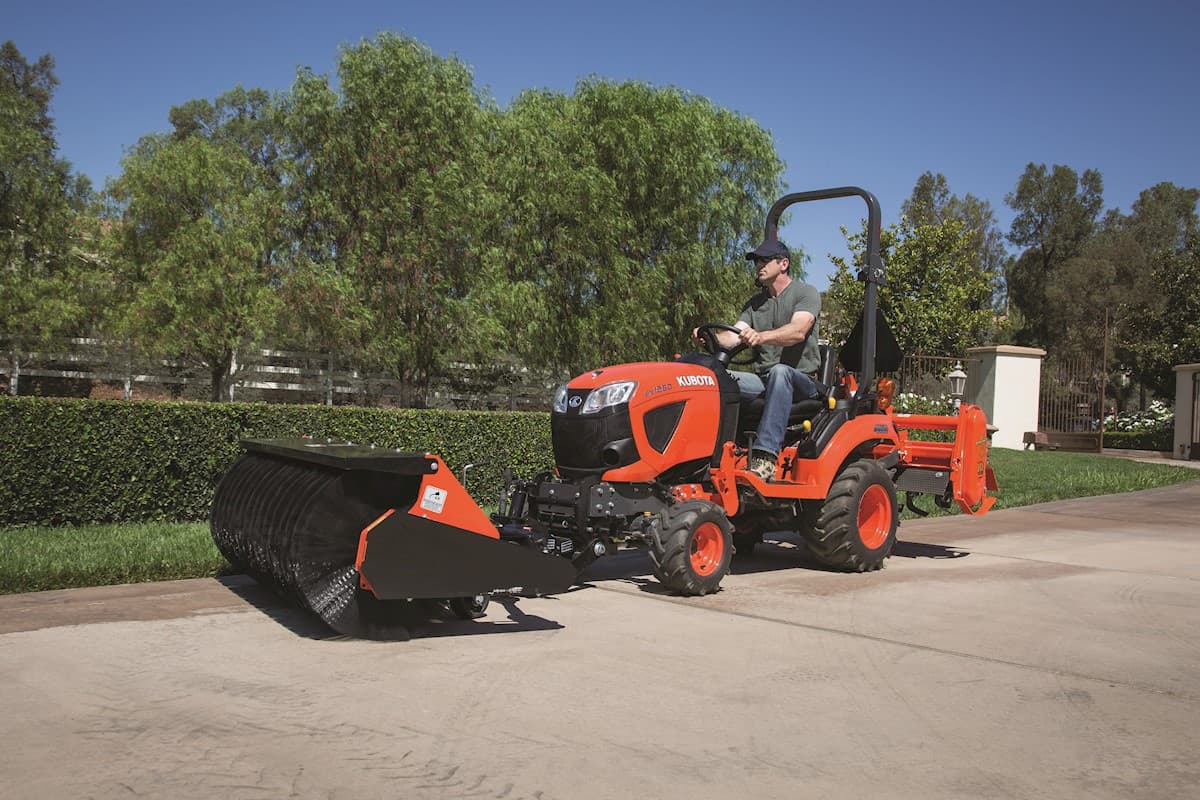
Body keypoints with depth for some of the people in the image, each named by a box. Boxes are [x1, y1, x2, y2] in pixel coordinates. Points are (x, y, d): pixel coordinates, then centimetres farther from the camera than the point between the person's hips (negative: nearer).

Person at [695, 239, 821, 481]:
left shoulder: (807, 293, 1)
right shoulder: (754, 304, 20)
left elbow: (798, 331, -20)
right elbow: (733, 336, 4)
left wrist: (761, 336, -39)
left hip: (802, 381, -5)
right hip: (763, 380, 5)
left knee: (779, 372, -40)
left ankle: (765, 458, -49)